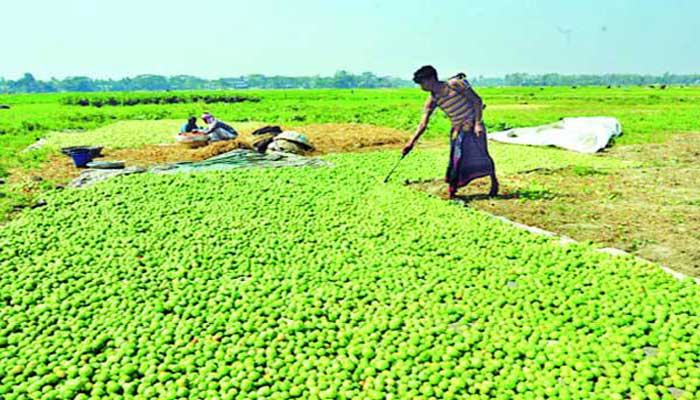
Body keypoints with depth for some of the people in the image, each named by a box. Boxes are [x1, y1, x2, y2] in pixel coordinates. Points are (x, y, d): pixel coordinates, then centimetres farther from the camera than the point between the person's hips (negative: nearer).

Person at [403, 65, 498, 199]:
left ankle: (494, 182, 23)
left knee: (481, 155, 0)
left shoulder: (455, 85, -16)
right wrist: (411, 143, -11)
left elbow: (477, 100, -12)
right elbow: (423, 124, -3)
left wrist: (478, 123, -18)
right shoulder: (432, 100, -2)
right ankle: (452, 193, 8)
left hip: (473, 125, -4)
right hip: (457, 129, 4)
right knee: (456, 159, 0)